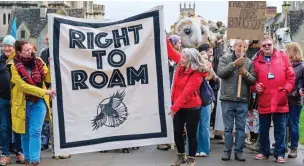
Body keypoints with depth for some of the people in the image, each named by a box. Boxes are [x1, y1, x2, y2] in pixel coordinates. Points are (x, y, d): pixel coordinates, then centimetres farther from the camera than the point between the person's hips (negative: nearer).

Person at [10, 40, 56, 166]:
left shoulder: (38, 61, 0)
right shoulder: (14, 67, -9)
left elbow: (48, 78, -2)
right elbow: (23, 86, -17)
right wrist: (45, 92, -22)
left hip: (39, 101, 1)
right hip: (23, 103, -1)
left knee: (35, 132, -8)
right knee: (25, 133, 11)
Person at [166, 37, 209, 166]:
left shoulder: (197, 75, -21)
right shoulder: (182, 65, -1)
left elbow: (186, 92, -26)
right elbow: (171, 52, 5)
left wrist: (174, 107, -29)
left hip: (192, 108, -7)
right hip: (179, 106, 7)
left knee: (191, 134, 6)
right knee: (177, 132, 14)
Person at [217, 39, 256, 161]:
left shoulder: (249, 62, 5)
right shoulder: (225, 58, 1)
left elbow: (253, 81, 3)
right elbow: (220, 73, -14)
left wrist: (246, 74, -16)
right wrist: (234, 64, -20)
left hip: (243, 101, 2)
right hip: (227, 99, -2)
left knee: (241, 128, 7)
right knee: (228, 128, 7)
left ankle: (239, 151, 16)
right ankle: (227, 151, 16)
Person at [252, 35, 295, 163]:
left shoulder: (283, 57, 4)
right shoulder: (256, 61, 5)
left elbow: (291, 76, 3)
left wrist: (286, 89, -9)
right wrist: (255, 87, -11)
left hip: (280, 101, -1)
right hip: (264, 101, 1)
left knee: (280, 130, 6)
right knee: (263, 129, 11)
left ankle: (279, 154, 15)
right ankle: (264, 152, 26)